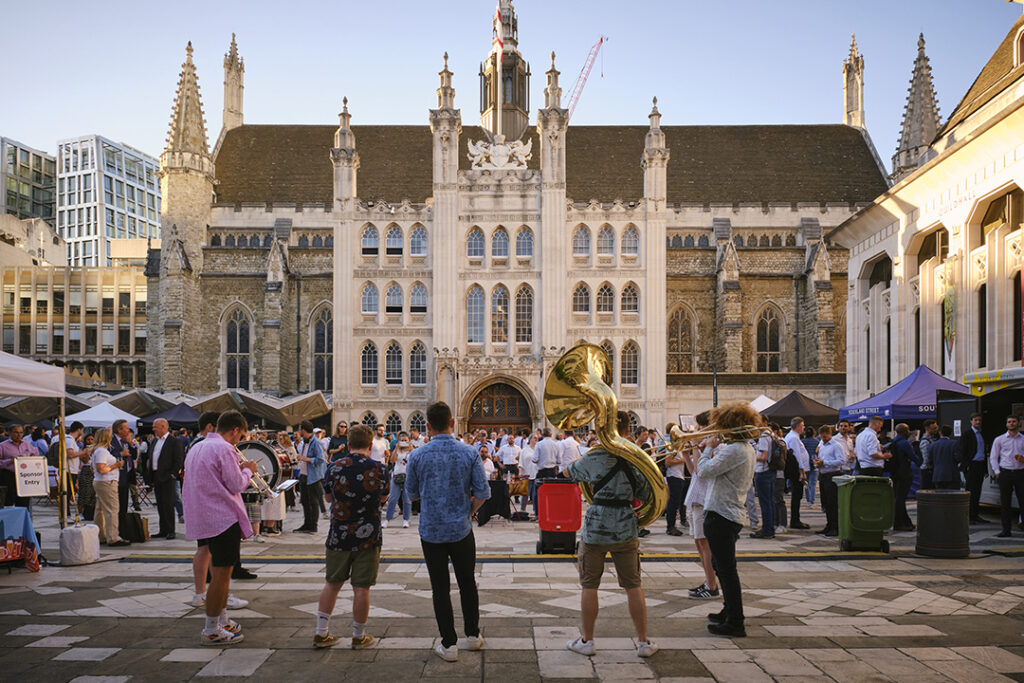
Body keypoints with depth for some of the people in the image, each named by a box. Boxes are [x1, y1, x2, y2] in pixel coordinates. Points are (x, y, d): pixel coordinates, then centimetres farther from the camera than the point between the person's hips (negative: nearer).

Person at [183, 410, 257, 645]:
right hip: (223, 518, -10)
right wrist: (248, 470, 4)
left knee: (220, 572, 20)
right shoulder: (224, 449, -14)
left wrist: (238, 468, 21)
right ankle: (211, 631, 0)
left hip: (202, 518, 10)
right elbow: (237, 485, -13)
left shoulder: (196, 448, 16)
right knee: (221, 574, -4)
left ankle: (222, 620, 29)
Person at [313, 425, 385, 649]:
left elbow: (328, 496, 10)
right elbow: (383, 498, 5)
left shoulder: (334, 467, -5)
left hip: (338, 536, 2)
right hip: (368, 537, -2)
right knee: (361, 588, 6)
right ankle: (359, 637, 17)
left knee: (332, 584, 16)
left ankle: (321, 633, 21)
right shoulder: (378, 469, -9)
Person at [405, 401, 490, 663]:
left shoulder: (418, 455, -8)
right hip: (461, 530, 1)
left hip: (431, 531, -1)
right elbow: (482, 492, -6)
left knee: (440, 588, 7)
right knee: (467, 583, 17)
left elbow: (412, 494, 3)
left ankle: (449, 644, 9)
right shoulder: (469, 453, -7)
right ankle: (473, 635, 27)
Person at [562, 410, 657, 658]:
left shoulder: (593, 458, -8)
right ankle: (643, 642, 17)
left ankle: (586, 640, 18)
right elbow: (645, 494, 1)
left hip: (595, 528, -2)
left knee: (589, 586, 10)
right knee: (633, 585, 11)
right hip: (626, 529, 2)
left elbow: (568, 472, 10)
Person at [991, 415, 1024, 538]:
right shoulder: (999, 440, 8)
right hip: (1005, 473, 0)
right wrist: (997, 472, -2)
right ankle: (1006, 529, 8)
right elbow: (993, 457, 8)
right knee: (1005, 503, 2)